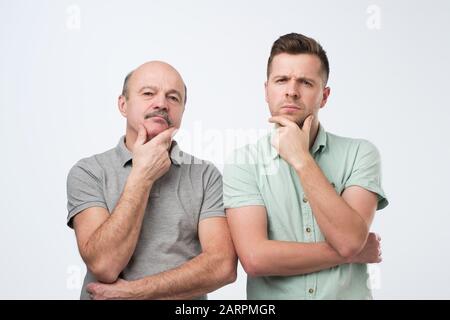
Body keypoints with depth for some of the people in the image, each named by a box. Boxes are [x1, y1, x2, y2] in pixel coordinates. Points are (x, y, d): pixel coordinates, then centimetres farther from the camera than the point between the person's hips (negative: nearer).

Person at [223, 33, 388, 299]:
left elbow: (349, 240, -16)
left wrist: (301, 160, -15)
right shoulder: (243, 163, -5)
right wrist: (353, 253, -11)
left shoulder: (360, 153, -3)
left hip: (349, 292, 1)